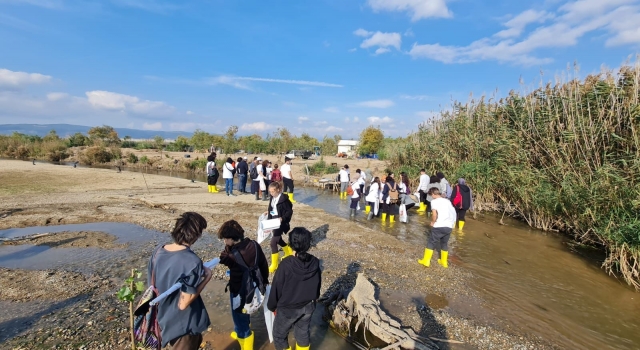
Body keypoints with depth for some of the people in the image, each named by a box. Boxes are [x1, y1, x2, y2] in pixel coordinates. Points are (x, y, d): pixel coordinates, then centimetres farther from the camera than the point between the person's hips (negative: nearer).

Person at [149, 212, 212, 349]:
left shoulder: (158, 251, -9)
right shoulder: (192, 261, -31)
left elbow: (152, 285, 3)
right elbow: (183, 304, -26)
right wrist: (206, 278, -18)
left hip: (164, 319, 7)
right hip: (182, 325, -7)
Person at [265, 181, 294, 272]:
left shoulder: (283, 199, -20)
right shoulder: (273, 197, 3)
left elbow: (290, 211, -17)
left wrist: (282, 218, -27)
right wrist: (268, 211, 6)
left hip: (280, 222, -9)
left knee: (273, 242, -10)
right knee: (278, 239, 23)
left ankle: (274, 265, 3)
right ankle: (289, 253, 48)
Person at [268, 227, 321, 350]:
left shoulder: (287, 264, -29)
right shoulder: (315, 262, -13)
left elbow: (277, 288, -17)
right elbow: (318, 285, 2)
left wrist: (272, 306, 0)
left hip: (287, 308, -4)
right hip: (308, 306, 5)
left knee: (279, 336, 20)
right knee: (303, 333, 25)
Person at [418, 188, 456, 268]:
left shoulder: (434, 201, -4)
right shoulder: (447, 201, 14)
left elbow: (434, 214, -18)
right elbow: (453, 213, 13)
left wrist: (432, 222, -1)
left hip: (439, 226, -6)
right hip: (449, 226, 6)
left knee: (431, 243, 9)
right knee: (444, 244, 22)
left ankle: (426, 261, 13)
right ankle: (444, 262, 33)